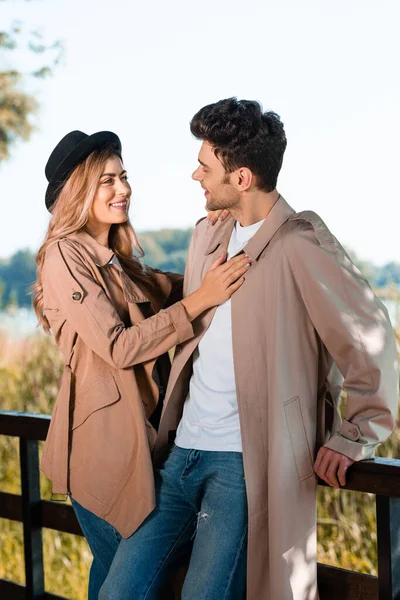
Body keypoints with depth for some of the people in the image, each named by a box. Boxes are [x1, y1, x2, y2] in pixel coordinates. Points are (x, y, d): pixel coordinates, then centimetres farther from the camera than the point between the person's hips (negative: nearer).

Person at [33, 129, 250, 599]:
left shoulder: (119, 261, 14)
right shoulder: (64, 256, -13)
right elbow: (117, 347, -20)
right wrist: (200, 300, -22)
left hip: (139, 432, 8)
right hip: (103, 435, -8)